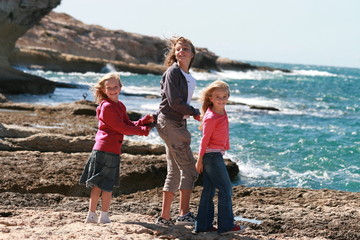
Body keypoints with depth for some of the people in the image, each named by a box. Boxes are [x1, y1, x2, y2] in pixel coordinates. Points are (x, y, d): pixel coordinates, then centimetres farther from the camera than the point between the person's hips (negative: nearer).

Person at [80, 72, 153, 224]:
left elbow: (129, 124, 14)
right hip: (106, 150, -9)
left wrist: (145, 121, 0)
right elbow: (122, 128, -14)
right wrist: (142, 131, -7)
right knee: (107, 186, -2)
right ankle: (104, 217, 5)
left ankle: (91, 215, 15)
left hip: (113, 151, 9)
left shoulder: (120, 106, 17)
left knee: (98, 185, 11)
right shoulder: (107, 107, -13)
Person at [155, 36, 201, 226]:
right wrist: (195, 113, -8)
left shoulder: (187, 76, 16)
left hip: (177, 123, 9)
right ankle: (184, 214, -9)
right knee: (189, 168, -10)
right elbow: (174, 102, -16)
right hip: (169, 123, -9)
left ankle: (164, 217, 13)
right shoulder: (173, 72, -10)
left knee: (174, 172, 10)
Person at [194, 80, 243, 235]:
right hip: (213, 155, -9)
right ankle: (226, 225, 0)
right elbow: (205, 139, -15)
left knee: (209, 190, 11)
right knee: (225, 189, -5)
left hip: (215, 155, 9)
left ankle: (202, 225, 15)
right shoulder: (211, 117, -18)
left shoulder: (221, 112, 10)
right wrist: (200, 160, -12)